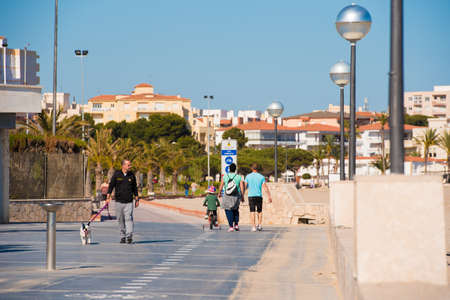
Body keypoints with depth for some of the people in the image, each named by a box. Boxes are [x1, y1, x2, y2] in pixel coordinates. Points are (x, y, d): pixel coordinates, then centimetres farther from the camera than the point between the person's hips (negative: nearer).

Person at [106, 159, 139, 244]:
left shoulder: (131, 175, 7)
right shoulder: (116, 174, 1)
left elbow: (135, 188, 15)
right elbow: (111, 185, 2)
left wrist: (137, 199, 13)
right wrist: (108, 197, -7)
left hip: (129, 202, 0)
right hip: (119, 201, 0)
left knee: (129, 218, -14)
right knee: (120, 220, 5)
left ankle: (129, 236, -19)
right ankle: (122, 237, 15)